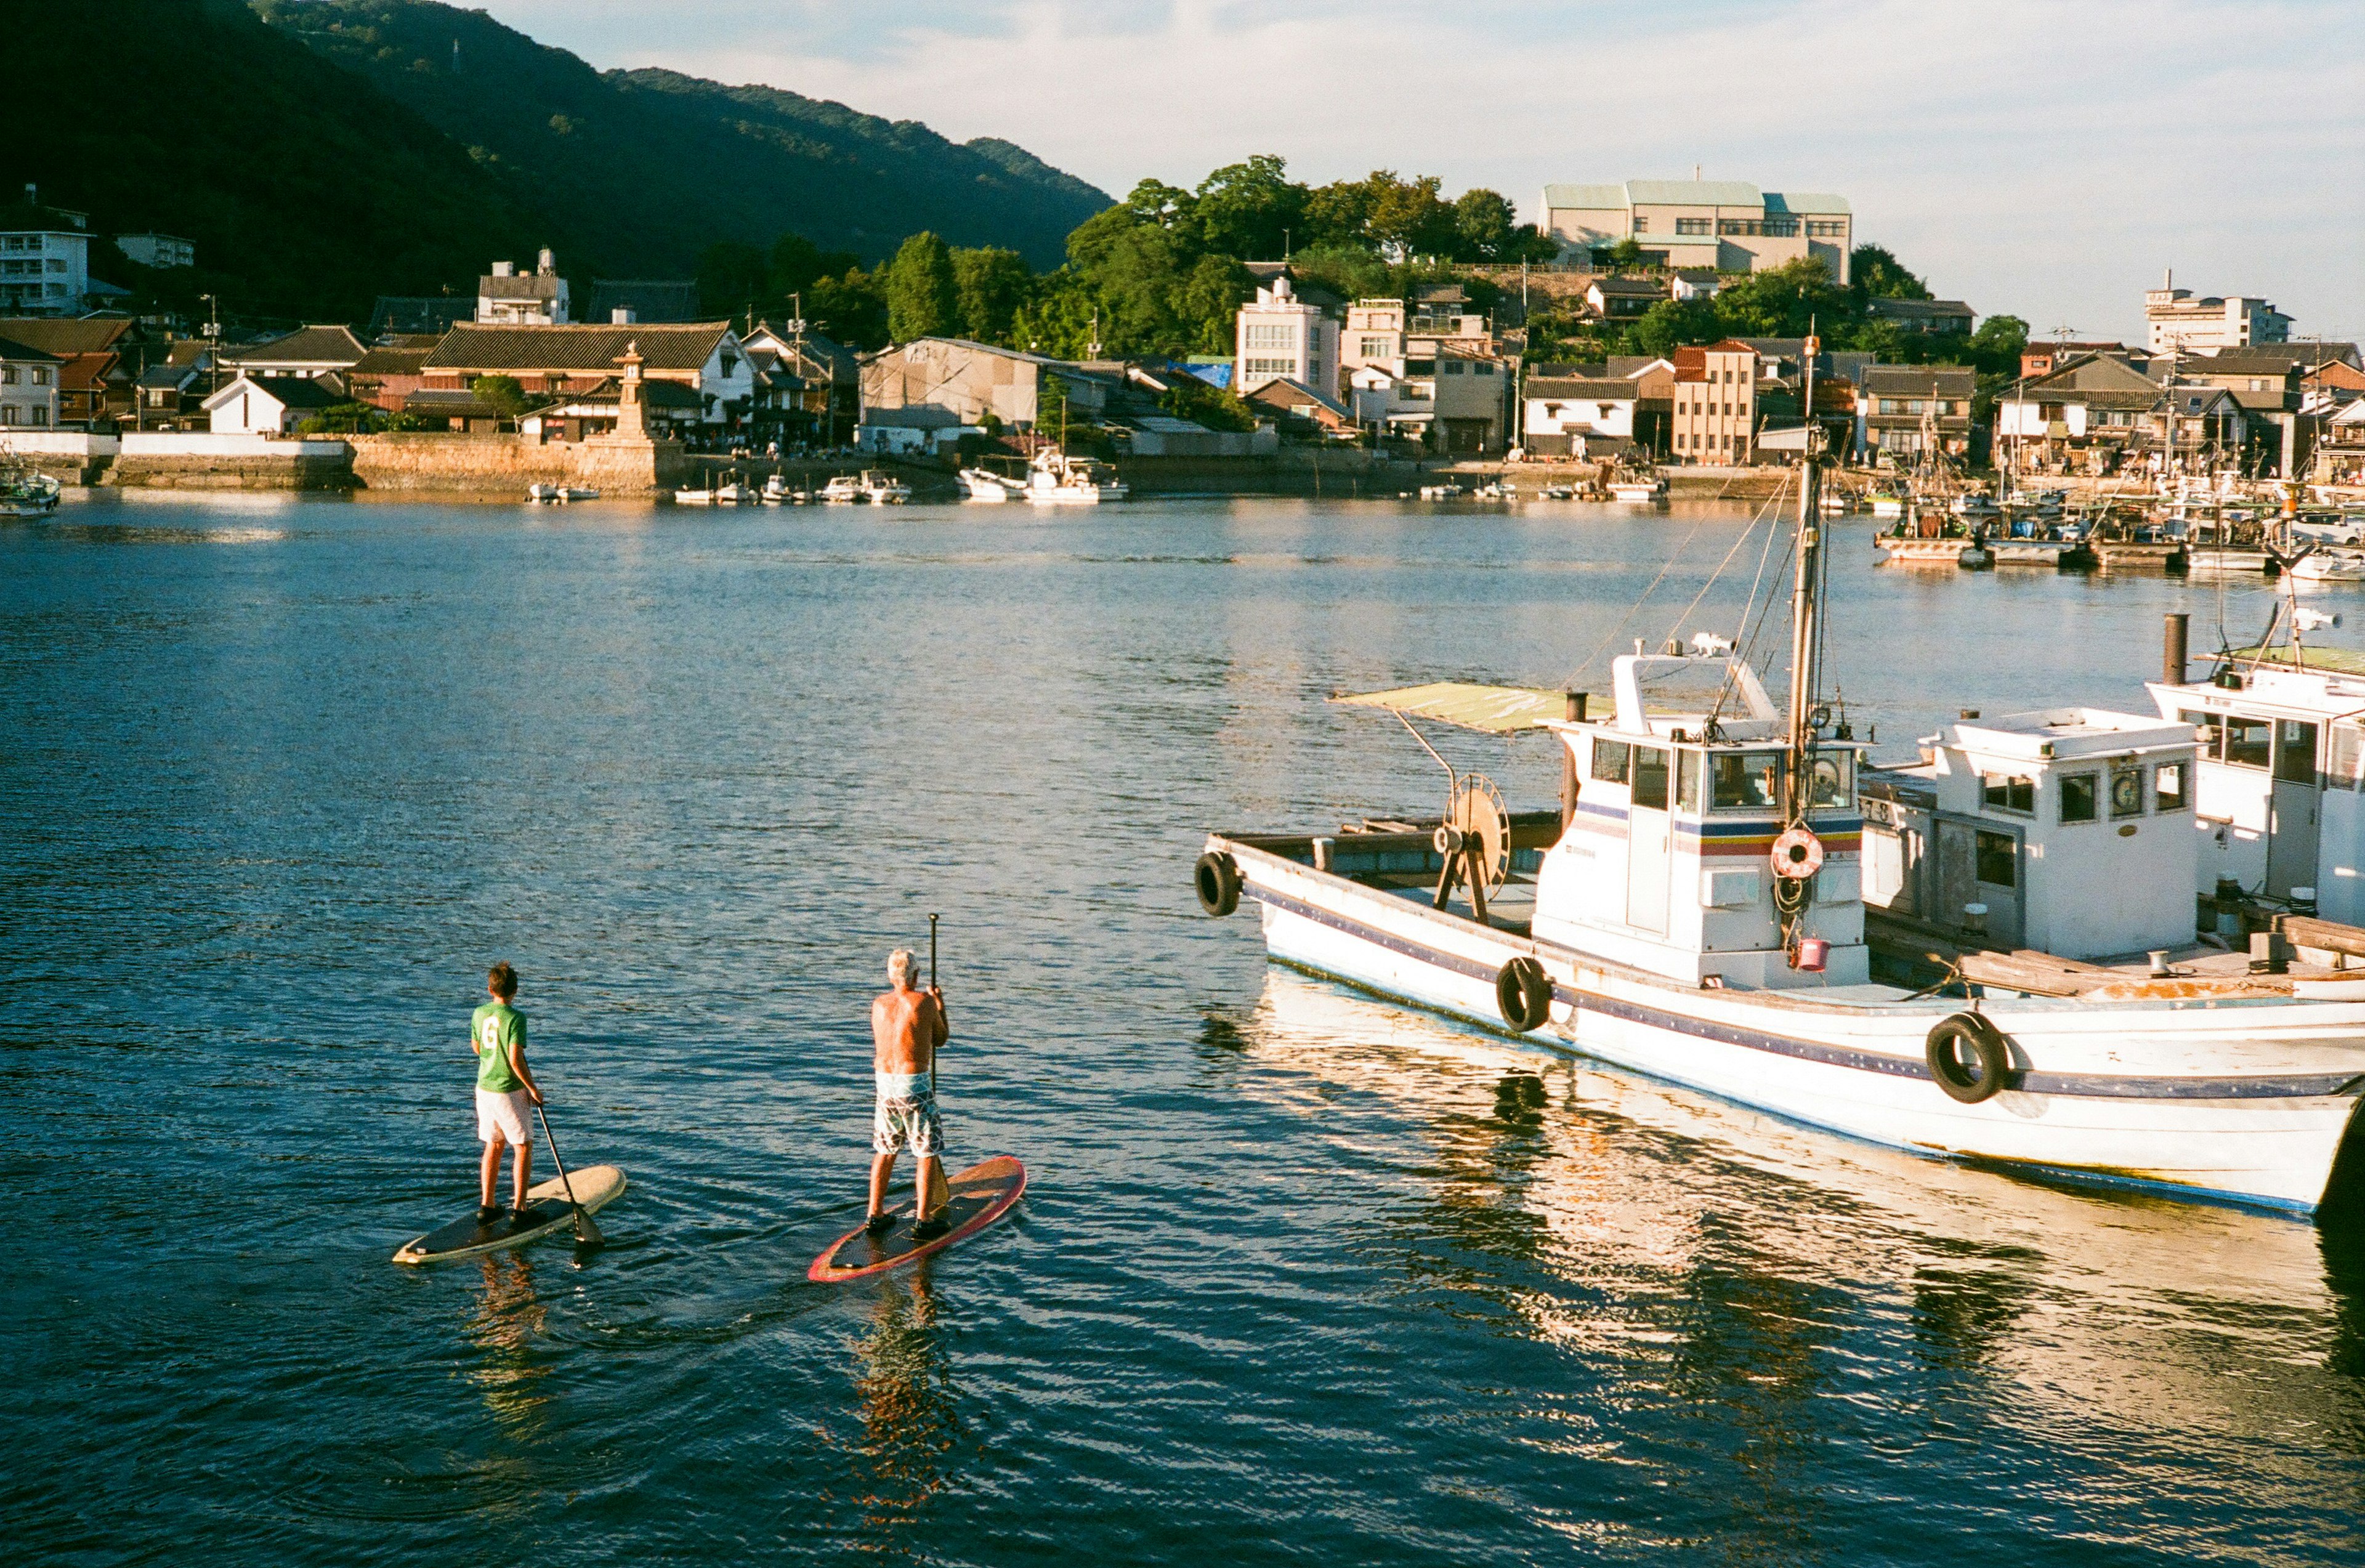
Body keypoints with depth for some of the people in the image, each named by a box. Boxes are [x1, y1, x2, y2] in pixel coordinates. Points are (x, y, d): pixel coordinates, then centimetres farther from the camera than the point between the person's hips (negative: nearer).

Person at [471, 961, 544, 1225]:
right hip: (510, 1092, -6)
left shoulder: (479, 1014, 1)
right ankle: (519, 1208, 3)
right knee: (524, 1147, 5)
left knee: (493, 1146, 17)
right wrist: (533, 1089, -11)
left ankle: (486, 1205, 17)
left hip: (484, 1088, 6)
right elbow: (516, 1060, -22)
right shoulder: (515, 1018, -18)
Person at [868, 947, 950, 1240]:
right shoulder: (924, 1002, -10)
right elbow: (941, 1039, 4)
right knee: (928, 1151, 5)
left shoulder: (879, 1005, 4)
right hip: (915, 1083, -5)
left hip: (885, 1082, 5)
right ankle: (924, 1221, 3)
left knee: (885, 1150, 18)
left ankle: (875, 1216, 20)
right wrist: (940, 1007, 20)